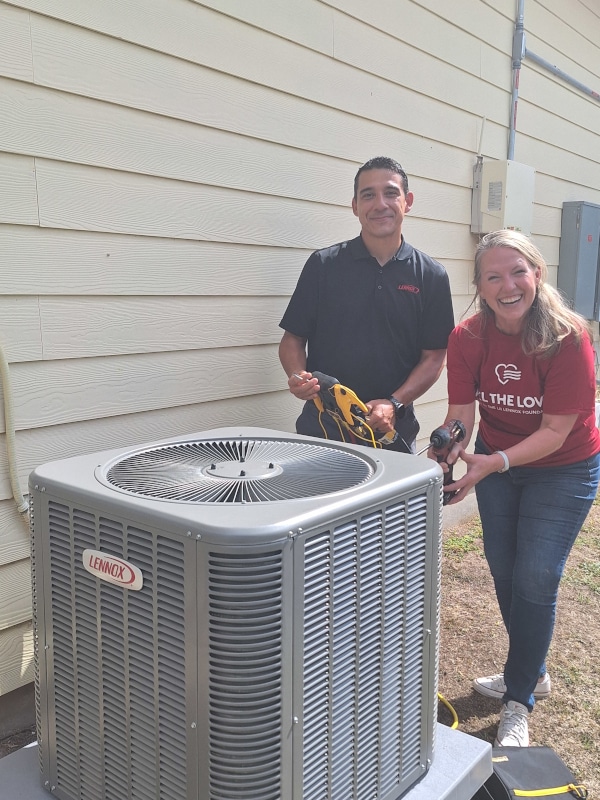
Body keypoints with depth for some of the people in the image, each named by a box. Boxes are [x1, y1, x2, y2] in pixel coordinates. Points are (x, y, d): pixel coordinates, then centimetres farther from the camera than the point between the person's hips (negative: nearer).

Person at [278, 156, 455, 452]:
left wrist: (394, 404, -13)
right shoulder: (323, 265, 0)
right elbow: (293, 338, 3)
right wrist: (298, 375, -17)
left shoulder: (431, 276, 1)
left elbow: (434, 356, 1)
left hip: (393, 430, 1)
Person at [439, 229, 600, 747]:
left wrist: (492, 463, -39)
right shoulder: (468, 338, -17)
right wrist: (451, 455, -38)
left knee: (535, 579, -7)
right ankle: (531, 672, 38)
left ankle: (518, 704, 13)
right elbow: (461, 415, -17)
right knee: (503, 571, 13)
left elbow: (555, 432, -26)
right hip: (496, 463, 4)